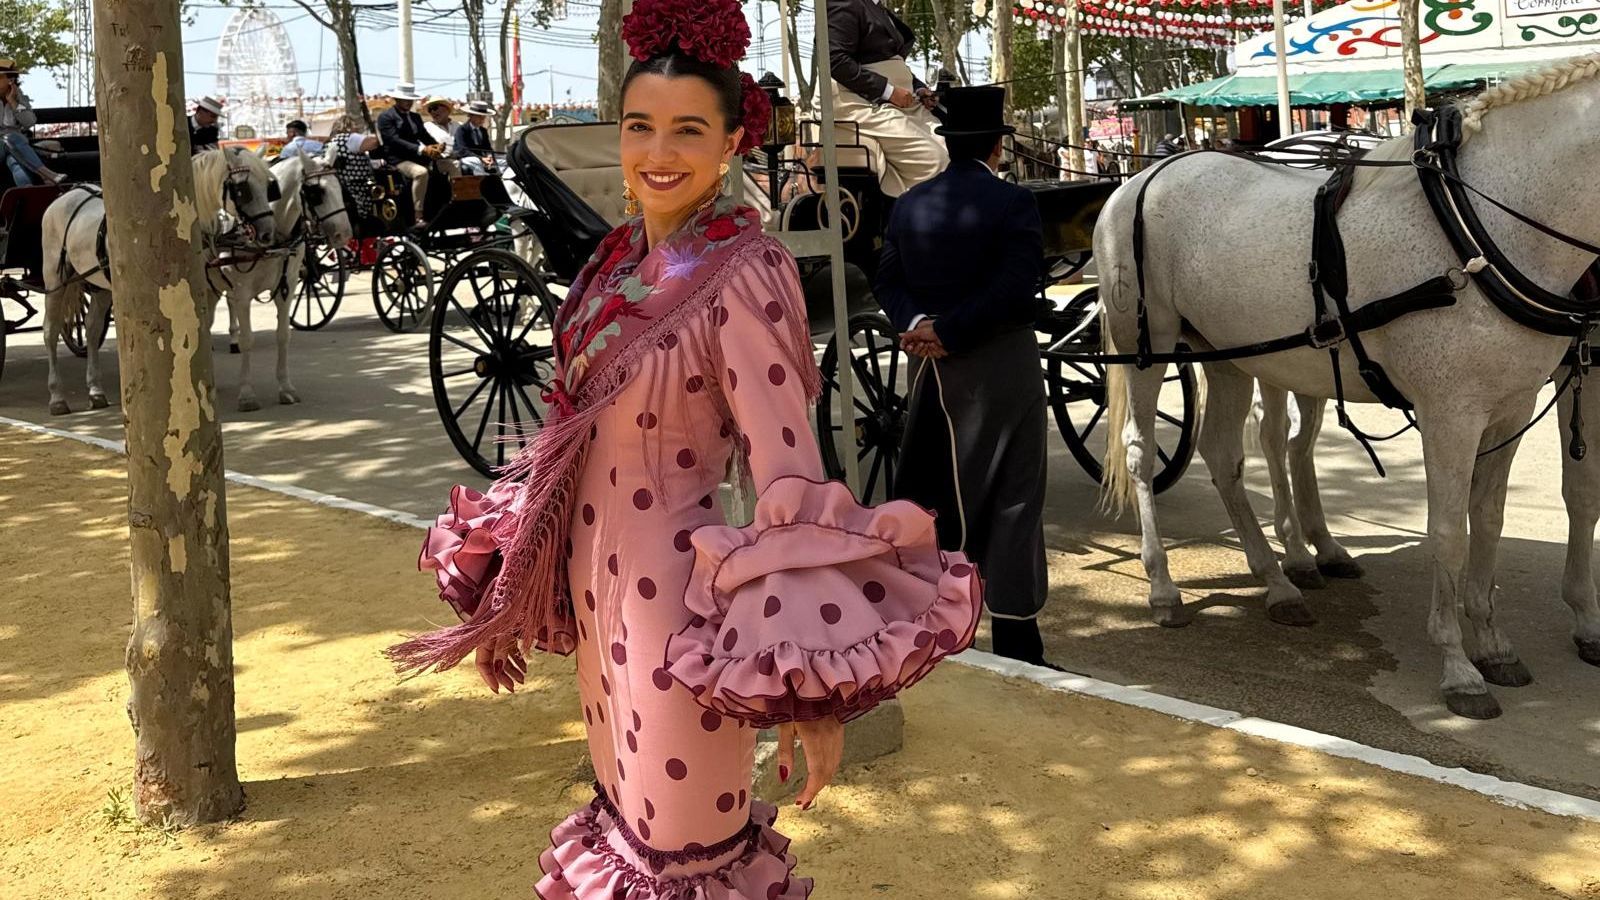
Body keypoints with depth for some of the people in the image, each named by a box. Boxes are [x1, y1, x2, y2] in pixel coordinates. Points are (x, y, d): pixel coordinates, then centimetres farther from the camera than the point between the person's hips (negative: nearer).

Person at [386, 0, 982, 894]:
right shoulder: (621, 258, 4)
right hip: (596, 578, 7)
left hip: (680, 593, -7)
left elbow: (788, 476, -24)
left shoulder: (743, 276, -19)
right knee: (625, 814, 23)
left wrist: (813, 683, -28)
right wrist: (502, 569, 19)